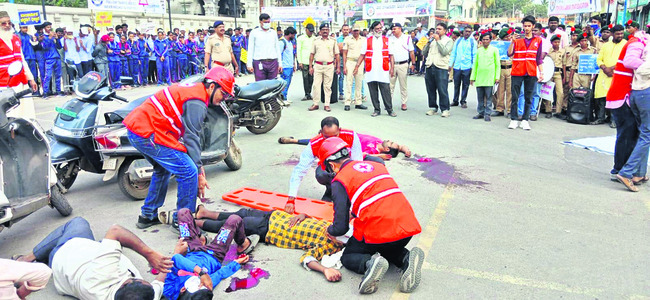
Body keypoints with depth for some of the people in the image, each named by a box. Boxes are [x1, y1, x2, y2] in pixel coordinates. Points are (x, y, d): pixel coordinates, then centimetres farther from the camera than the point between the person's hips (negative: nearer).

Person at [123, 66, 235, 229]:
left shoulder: (193, 89, 18)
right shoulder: (197, 103, -14)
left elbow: (190, 133, 20)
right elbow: (192, 138, -13)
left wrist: (198, 164, 19)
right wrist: (199, 173, -6)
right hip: (148, 134, -11)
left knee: (163, 170, 29)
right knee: (189, 172, -9)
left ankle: (147, 216, 38)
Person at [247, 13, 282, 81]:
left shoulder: (273, 33, 16)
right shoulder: (254, 32, 7)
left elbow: (277, 49, 19)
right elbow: (250, 50, 5)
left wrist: (280, 63, 12)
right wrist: (249, 64, -3)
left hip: (273, 62, 3)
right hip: (259, 63, -3)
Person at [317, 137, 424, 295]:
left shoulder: (339, 181, -1)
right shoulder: (377, 165, 18)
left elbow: (341, 228, -1)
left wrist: (330, 231, 23)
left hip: (378, 233, -6)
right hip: (407, 228, 6)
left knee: (348, 257, 21)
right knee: (392, 250, 37)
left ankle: (370, 263, -12)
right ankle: (406, 259, 3)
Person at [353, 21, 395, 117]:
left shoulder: (386, 40, 10)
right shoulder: (368, 40, 10)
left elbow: (391, 55, 9)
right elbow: (362, 55, 10)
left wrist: (392, 67, -1)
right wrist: (357, 66, 2)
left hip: (383, 71, -1)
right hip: (370, 71, 1)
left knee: (386, 90, -3)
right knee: (373, 91, 5)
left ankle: (389, 109, 6)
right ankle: (377, 109, 15)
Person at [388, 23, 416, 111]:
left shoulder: (407, 38, 3)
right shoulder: (390, 39, 9)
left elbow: (411, 52, 4)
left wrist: (413, 64, -2)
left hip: (403, 65, -2)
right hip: (392, 64, 2)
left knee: (403, 85, 4)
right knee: (390, 85, 4)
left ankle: (404, 103, 12)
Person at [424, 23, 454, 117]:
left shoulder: (449, 40, 5)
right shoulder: (432, 39, 20)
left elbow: (444, 52, -12)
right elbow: (424, 52, 14)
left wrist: (438, 40, -7)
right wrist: (429, 41, 5)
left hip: (441, 68, -5)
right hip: (430, 67, 5)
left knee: (442, 90, -7)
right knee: (430, 90, 8)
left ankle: (445, 109, 2)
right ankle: (433, 108, 19)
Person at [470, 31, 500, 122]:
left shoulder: (494, 50, 5)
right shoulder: (479, 50, 15)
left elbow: (497, 64, 4)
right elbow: (475, 64, 17)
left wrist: (497, 77, -4)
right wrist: (472, 77, 13)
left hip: (489, 78, -3)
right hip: (479, 77, 3)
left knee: (488, 97, -3)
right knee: (480, 97, 6)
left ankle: (487, 114, 3)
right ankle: (481, 113, 15)